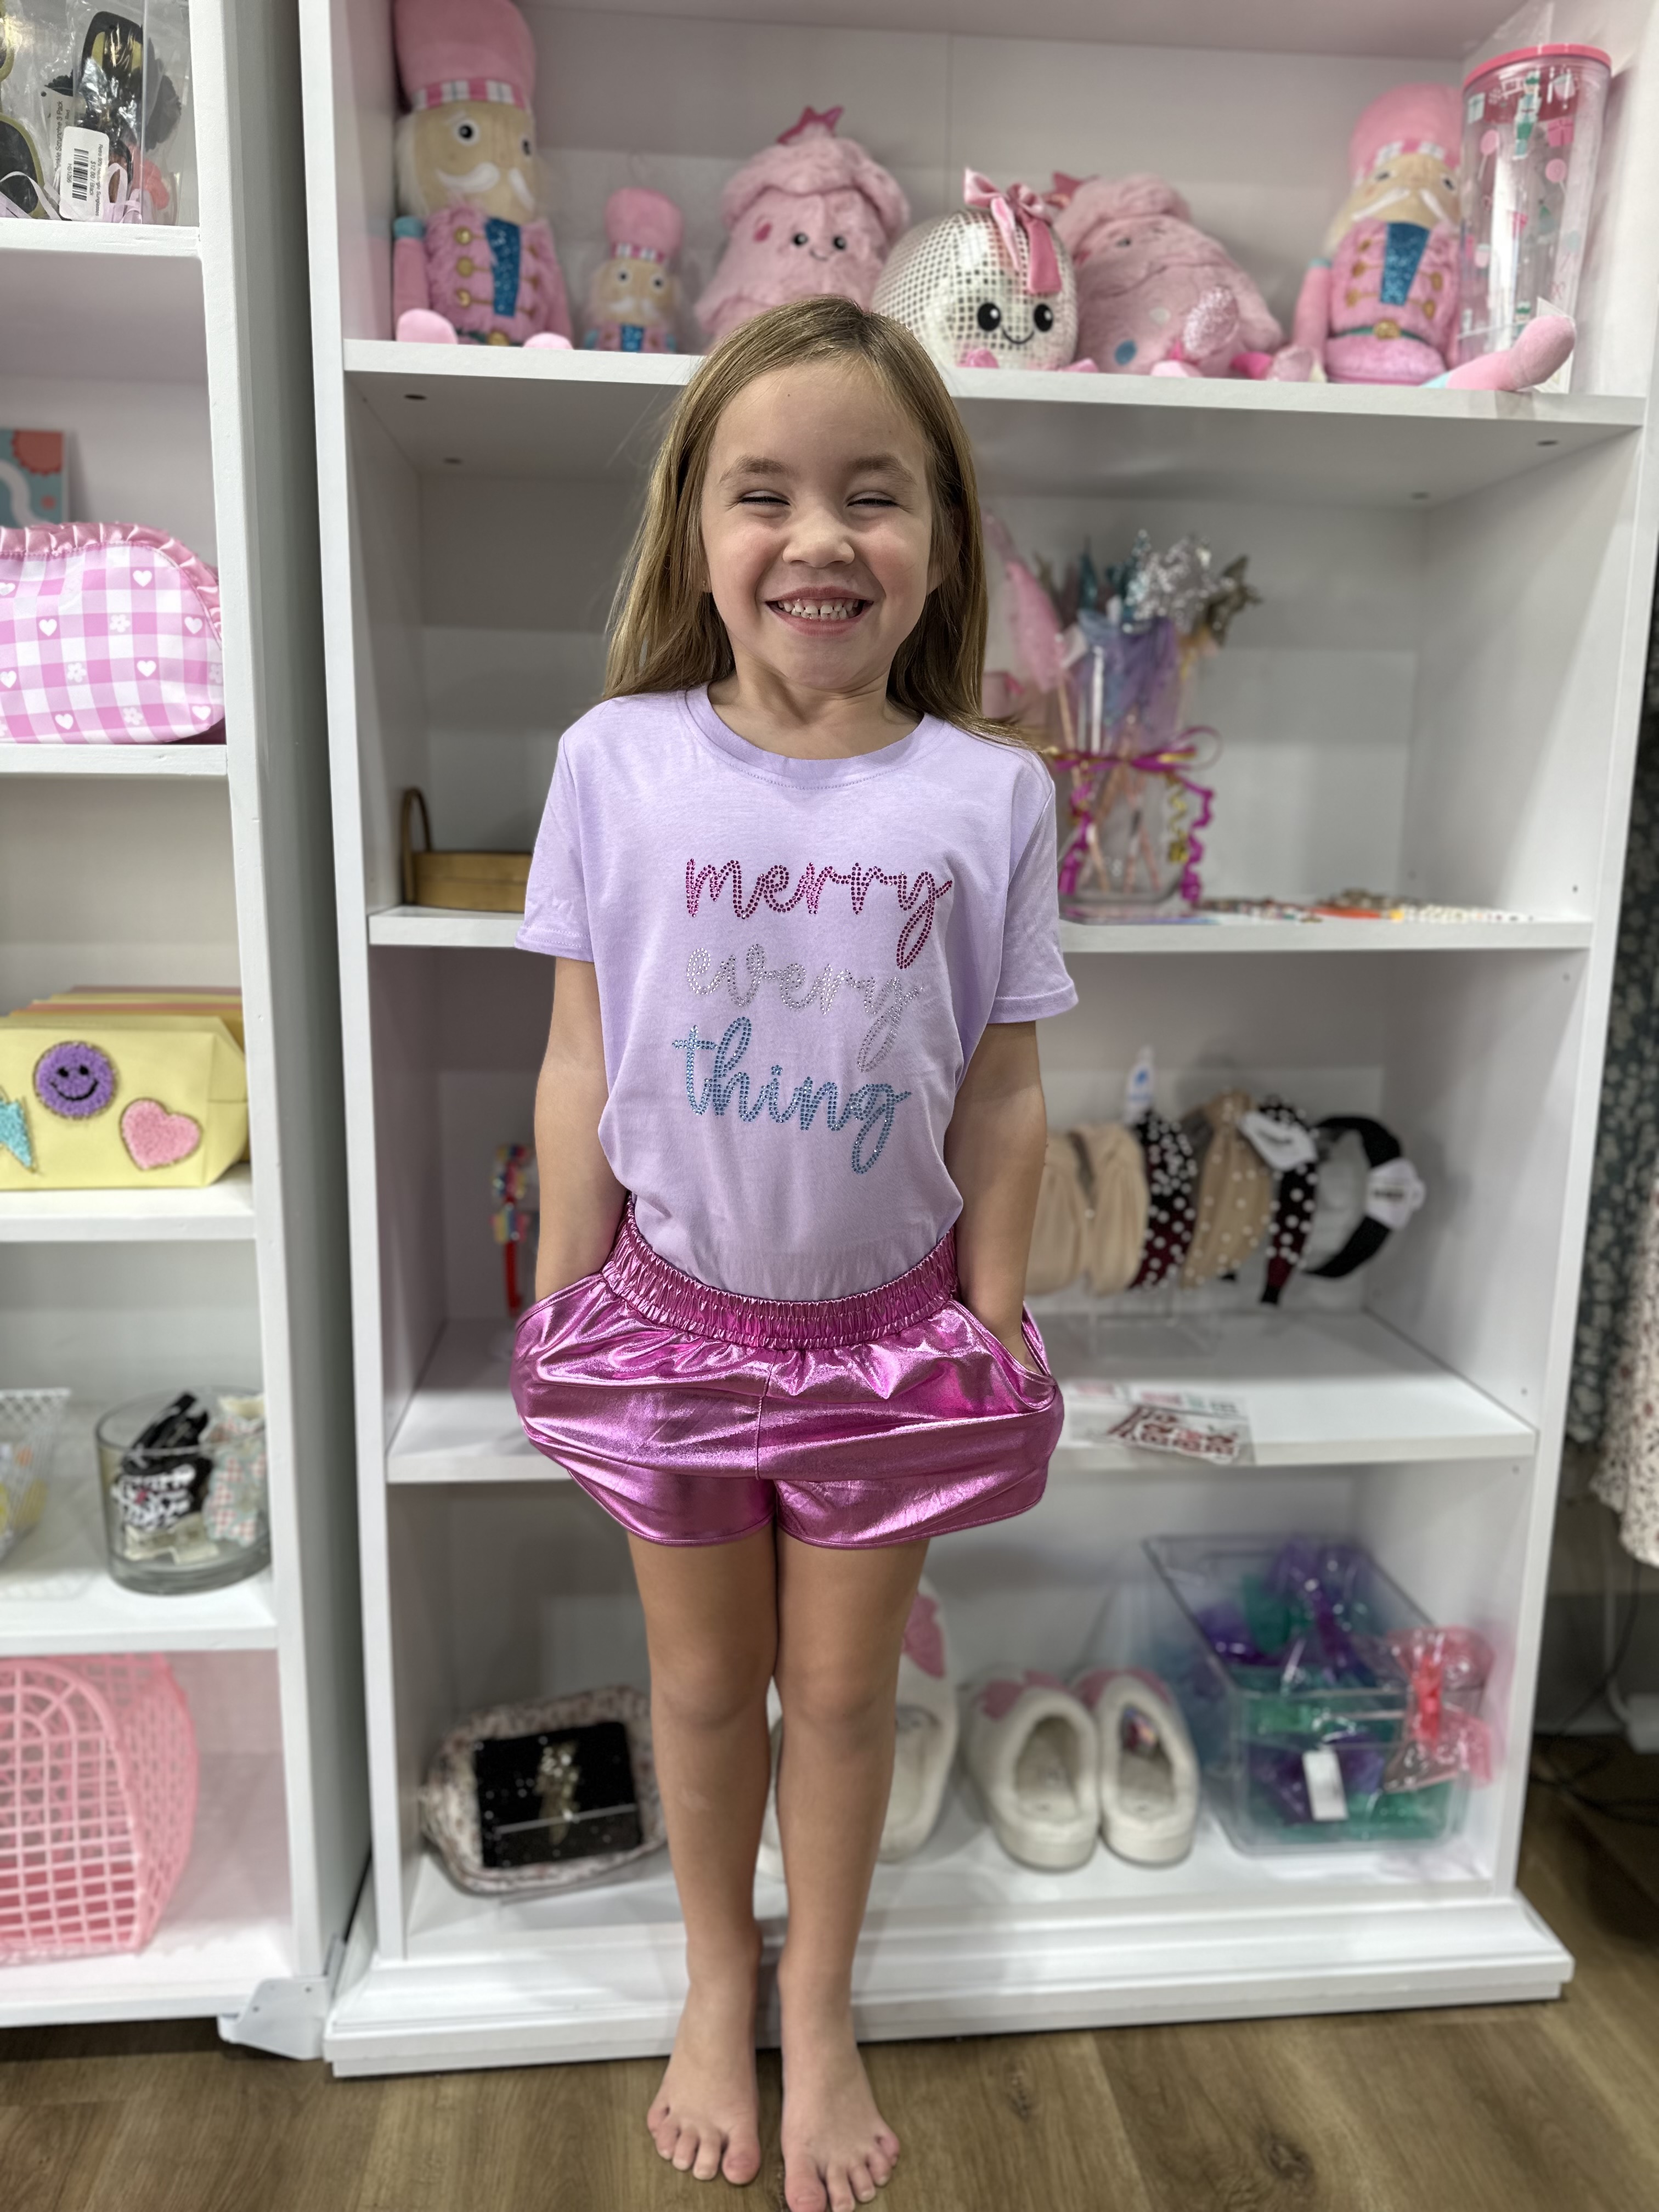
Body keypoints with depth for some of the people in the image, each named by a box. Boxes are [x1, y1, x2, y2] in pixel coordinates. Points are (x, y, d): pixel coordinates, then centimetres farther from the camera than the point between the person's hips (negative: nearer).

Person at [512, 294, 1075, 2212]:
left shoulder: (989, 792, -8)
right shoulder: (619, 759, -8)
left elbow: (1002, 1098, -3)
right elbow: (580, 1068, -3)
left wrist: (995, 1338, 0)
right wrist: (561, 1314, 0)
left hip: (886, 1320, 0)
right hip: (675, 1309, 1)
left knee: (842, 1688, 16)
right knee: (704, 1677, 18)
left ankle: (820, 2020, 43)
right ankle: (717, 1985, 46)